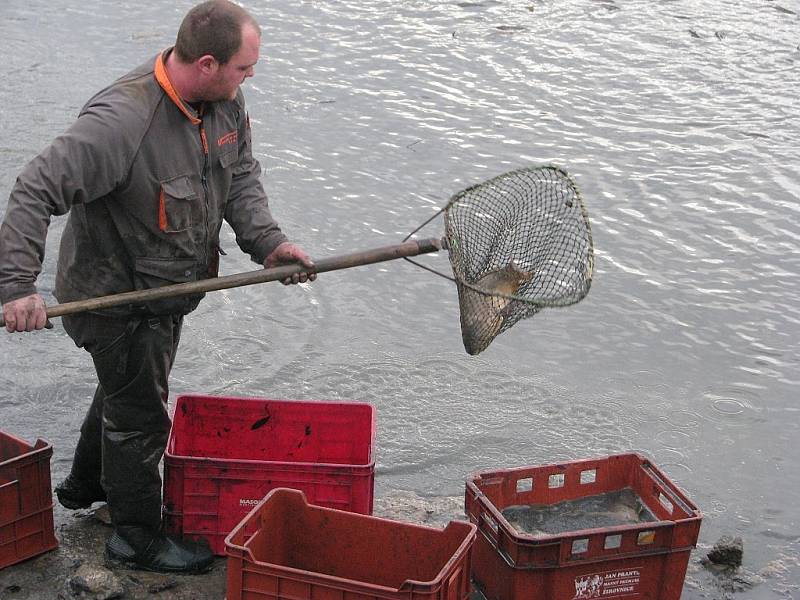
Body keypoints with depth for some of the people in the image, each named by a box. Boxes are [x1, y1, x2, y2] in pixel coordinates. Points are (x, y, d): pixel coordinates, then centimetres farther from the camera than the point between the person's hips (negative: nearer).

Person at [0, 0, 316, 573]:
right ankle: (138, 536, 29)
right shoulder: (121, 120, -34)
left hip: (167, 288, 9)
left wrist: (267, 240, -12)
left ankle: (86, 485, 55)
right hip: (115, 298, -9)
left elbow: (241, 177, 4)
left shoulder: (224, 101, -8)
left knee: (124, 390, 29)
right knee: (141, 415, 7)